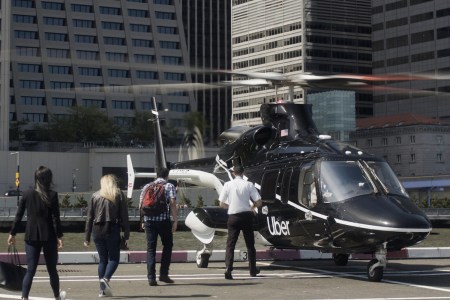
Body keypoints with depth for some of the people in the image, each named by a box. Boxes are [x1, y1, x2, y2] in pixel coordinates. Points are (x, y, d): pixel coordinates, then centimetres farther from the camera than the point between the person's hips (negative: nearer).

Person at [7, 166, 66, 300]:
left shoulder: (27, 194, 1)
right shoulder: (52, 195, -7)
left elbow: (18, 216, 3)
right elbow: (56, 218, -10)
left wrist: (12, 233, 11)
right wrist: (59, 236, -6)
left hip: (31, 236, 2)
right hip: (48, 236, -2)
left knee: (30, 270, 3)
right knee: (52, 269, 14)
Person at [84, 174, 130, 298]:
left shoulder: (95, 196, 8)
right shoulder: (119, 195, 4)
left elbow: (89, 217, 7)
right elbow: (124, 217, -1)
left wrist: (87, 237, 9)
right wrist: (126, 235, 0)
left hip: (97, 231, 3)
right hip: (113, 230, -3)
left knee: (102, 259, 10)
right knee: (114, 258, 6)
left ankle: (103, 290, 6)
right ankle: (106, 279, -20)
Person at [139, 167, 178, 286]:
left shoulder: (147, 186, 15)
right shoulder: (169, 186, 4)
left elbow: (141, 204, 12)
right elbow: (173, 203, -6)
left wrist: (143, 220, 18)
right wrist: (175, 220, -6)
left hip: (149, 220, 3)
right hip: (164, 220, -3)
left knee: (151, 248, 6)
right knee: (167, 245, 14)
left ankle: (151, 277, 0)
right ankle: (163, 274, 8)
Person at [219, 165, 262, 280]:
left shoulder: (228, 185, -3)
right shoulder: (249, 185, -4)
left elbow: (222, 204, -1)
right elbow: (259, 203, -6)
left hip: (233, 217, 0)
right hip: (246, 215, 0)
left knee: (230, 244, 1)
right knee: (250, 244, 14)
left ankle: (228, 268, -17)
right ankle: (253, 270, 22)